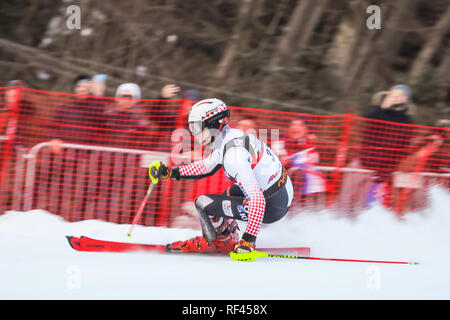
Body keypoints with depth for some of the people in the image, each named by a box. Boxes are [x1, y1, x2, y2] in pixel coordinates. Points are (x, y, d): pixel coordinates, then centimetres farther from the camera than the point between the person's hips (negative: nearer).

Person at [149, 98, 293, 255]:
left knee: (203, 203, -8)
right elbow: (206, 166, 24)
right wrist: (171, 172, 19)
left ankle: (220, 242, 16)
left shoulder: (234, 154, -25)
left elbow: (257, 200, -32)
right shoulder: (230, 135, 5)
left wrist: (249, 239, -33)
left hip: (272, 206, -9)